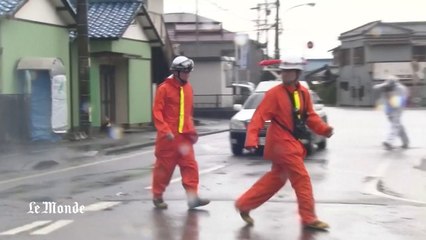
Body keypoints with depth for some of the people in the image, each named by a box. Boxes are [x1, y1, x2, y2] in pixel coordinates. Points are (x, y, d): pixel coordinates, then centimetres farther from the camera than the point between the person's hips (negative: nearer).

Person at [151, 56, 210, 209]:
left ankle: (192, 197, -2)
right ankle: (157, 196, 17)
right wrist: (165, 130, -21)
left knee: (190, 166, -2)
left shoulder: (188, 88, 11)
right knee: (164, 167, 4)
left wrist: (191, 129, 17)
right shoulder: (164, 88, -9)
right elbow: (157, 112, -13)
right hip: (169, 136, -6)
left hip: (185, 135, 6)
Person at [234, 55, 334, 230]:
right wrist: (251, 139, -28)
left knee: (276, 178, 15)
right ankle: (309, 218, 5)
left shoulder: (304, 93, 7)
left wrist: (324, 129, -4)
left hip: (291, 142, 8)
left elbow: (310, 116, 12)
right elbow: (259, 117, -18)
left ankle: (244, 205, 24)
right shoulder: (274, 93, -14)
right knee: (301, 178, -6)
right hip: (281, 142, -8)